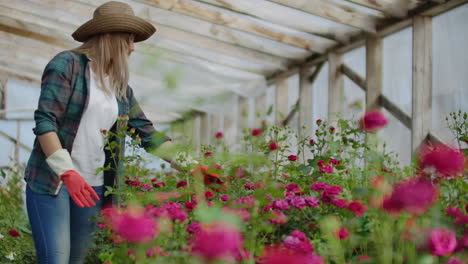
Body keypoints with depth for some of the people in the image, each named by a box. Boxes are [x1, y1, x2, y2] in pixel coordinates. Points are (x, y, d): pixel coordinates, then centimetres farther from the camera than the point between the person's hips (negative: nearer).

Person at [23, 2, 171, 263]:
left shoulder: (121, 86, 12)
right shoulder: (67, 64, -8)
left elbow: (148, 133, 12)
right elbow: (44, 122, -16)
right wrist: (67, 172, -26)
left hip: (92, 186, 7)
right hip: (51, 181, -6)